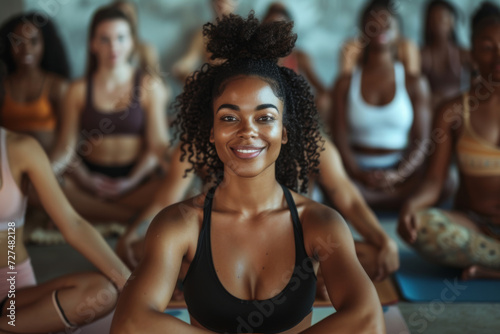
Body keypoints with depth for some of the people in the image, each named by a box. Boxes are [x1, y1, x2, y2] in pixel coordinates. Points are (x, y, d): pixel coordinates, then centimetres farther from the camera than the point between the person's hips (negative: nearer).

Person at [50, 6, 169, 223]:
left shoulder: (151, 87, 4)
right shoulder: (79, 90, 7)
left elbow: (157, 146, -1)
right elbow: (67, 145, 2)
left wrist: (131, 181, -17)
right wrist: (85, 179, -19)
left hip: (137, 180, -2)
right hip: (90, 179, 2)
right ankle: (133, 217, -25)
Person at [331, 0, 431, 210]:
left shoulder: (414, 83, 9)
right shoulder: (345, 83, 9)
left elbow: (421, 141, 1)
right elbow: (339, 138, 0)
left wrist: (398, 175, -18)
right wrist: (359, 175, -19)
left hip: (402, 167, 1)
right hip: (357, 167, -1)